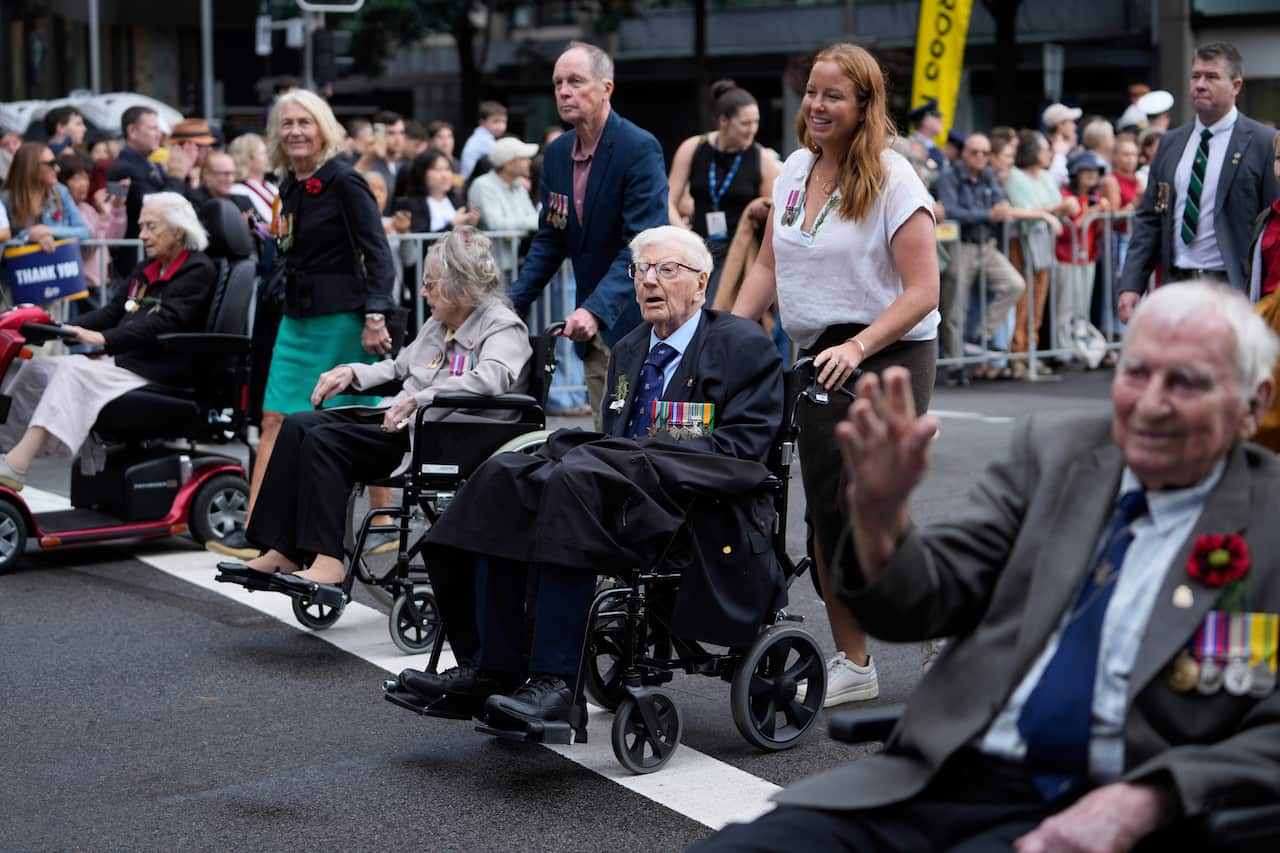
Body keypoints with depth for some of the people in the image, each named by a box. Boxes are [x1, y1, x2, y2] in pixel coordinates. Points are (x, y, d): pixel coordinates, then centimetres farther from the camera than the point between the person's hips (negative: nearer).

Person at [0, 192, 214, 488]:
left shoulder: (198, 270, -7)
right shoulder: (145, 269, 21)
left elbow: (164, 322, -19)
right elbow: (114, 311, 17)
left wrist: (103, 339, -28)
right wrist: (64, 327, 1)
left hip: (159, 372, -9)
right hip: (122, 360, 9)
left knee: (75, 372, -29)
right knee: (36, 368, -7)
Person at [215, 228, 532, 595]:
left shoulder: (503, 326, -7)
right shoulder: (437, 325, 21)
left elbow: (491, 377, -27)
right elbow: (399, 368, 33)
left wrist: (417, 399, -29)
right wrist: (352, 372, 15)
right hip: (400, 419, 9)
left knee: (324, 439, -23)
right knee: (299, 425, -7)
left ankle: (327, 561, -26)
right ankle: (281, 552, -10)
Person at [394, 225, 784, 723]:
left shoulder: (745, 346, 3)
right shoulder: (627, 352, 26)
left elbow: (740, 449, -9)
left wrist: (645, 457, -17)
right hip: (627, 494, 7)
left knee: (576, 478, -34)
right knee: (504, 477, -18)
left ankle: (556, 680, -36)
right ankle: (492, 666, -22)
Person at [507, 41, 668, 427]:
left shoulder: (640, 148, -15)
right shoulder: (557, 153, 8)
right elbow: (549, 240, 15)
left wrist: (596, 310, -32)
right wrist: (511, 304, 4)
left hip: (636, 319, -7)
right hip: (591, 324, 7)